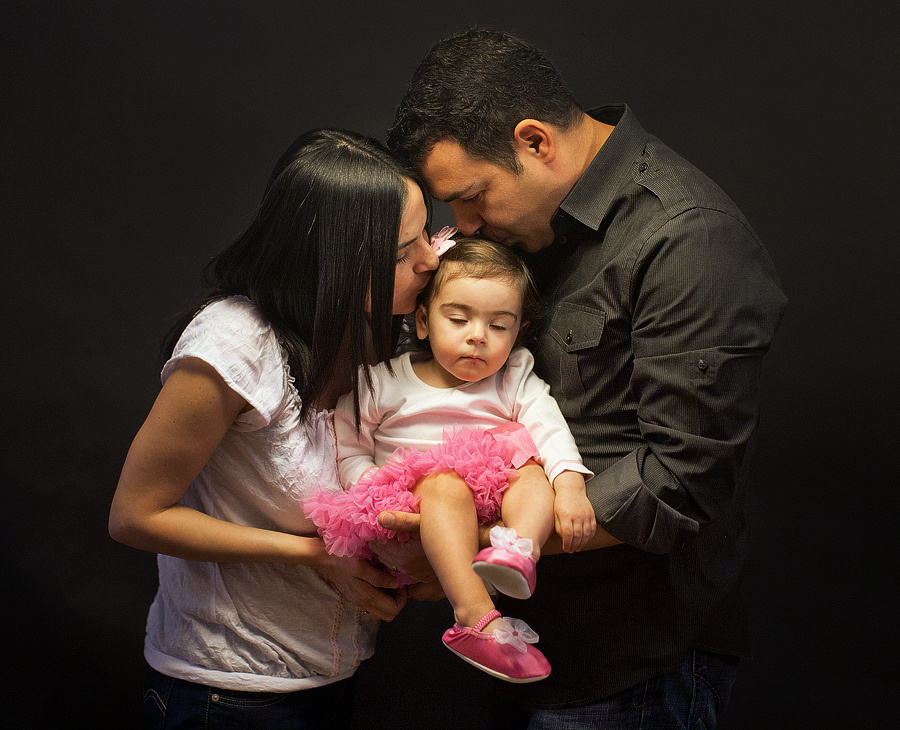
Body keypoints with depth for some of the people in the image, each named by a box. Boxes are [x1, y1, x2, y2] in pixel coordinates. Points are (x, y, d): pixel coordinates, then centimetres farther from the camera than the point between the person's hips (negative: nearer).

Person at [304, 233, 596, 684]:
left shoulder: (515, 382, 8)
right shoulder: (383, 382, 4)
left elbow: (549, 426, -6)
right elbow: (348, 449, 6)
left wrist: (570, 484, -26)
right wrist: (376, 491, -14)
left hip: (497, 503, 3)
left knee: (534, 473, -22)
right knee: (446, 486, -34)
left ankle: (518, 549, -51)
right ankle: (475, 616, -47)